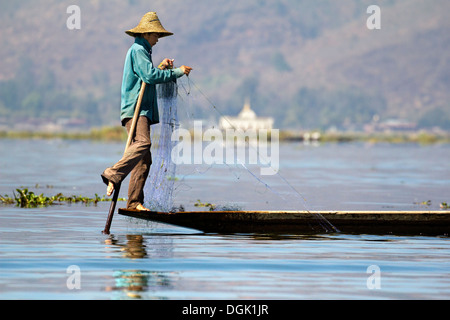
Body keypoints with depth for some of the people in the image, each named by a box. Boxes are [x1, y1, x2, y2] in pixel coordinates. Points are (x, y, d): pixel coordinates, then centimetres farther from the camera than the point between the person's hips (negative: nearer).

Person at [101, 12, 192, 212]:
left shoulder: (142, 51, 27)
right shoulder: (138, 50, -5)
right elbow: (150, 76, -18)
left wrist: (160, 68, 19)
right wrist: (177, 72, -10)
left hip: (143, 111, 10)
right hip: (135, 108, -10)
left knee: (144, 159, 2)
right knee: (142, 143, -31)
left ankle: (135, 202, -1)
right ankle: (113, 175, -35)